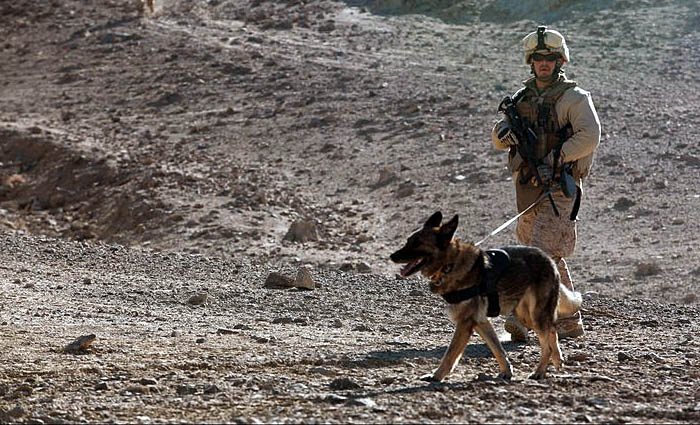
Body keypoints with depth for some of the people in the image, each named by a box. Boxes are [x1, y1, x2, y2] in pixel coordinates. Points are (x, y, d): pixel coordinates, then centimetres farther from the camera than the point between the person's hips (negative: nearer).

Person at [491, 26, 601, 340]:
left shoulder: (573, 98, -4)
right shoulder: (523, 98, 16)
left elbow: (589, 136, -17)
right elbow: (497, 140, 14)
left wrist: (553, 160, -22)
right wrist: (504, 133, -11)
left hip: (559, 188, -7)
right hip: (527, 187, 7)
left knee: (542, 252, -17)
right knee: (552, 258, 11)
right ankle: (569, 322, 18)